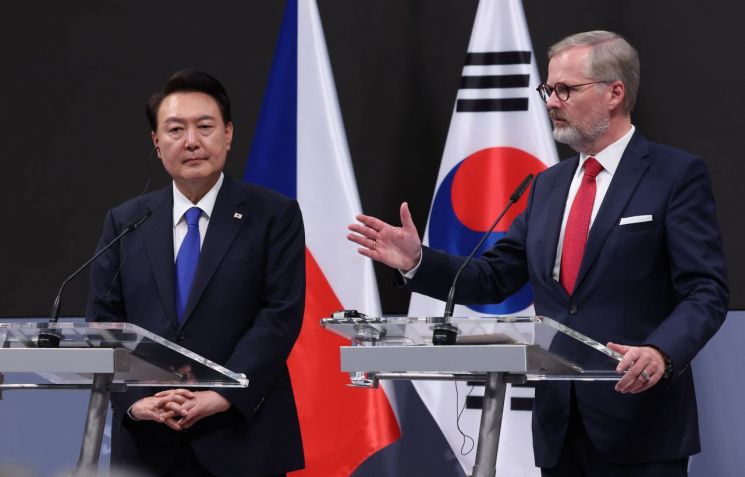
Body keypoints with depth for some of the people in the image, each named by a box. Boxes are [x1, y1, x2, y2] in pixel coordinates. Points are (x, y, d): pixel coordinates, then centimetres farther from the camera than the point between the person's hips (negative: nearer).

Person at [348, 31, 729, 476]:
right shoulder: (549, 185, 16)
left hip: (639, 423, -6)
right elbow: (495, 278, 15)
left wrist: (661, 352, -30)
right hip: (559, 422, 6)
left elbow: (706, 291, -12)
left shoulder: (677, 175, -5)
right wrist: (418, 261, 0)